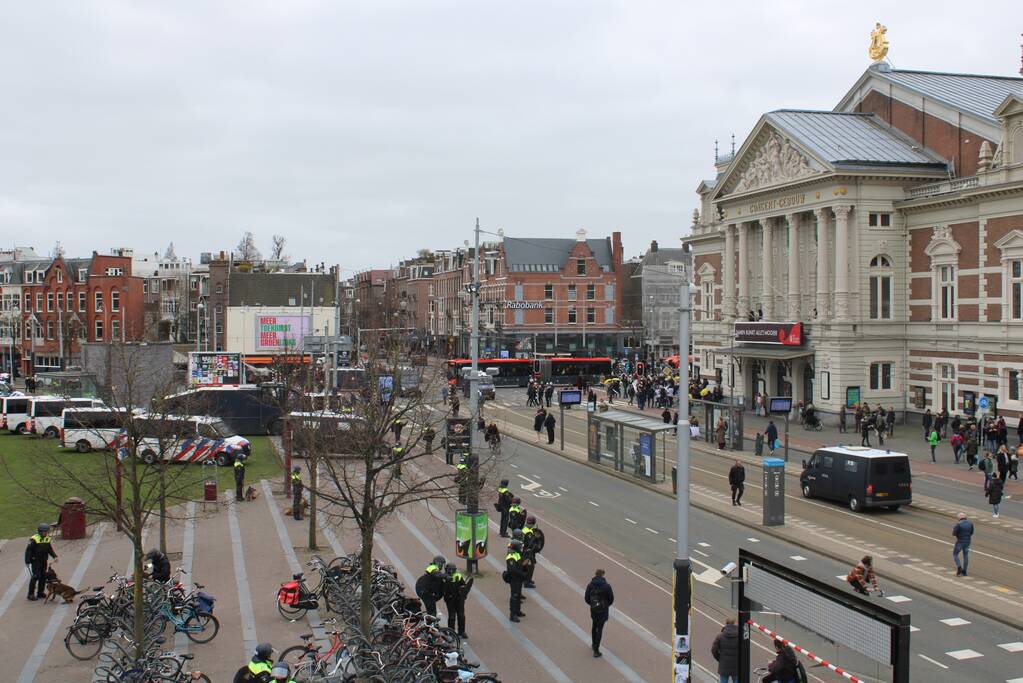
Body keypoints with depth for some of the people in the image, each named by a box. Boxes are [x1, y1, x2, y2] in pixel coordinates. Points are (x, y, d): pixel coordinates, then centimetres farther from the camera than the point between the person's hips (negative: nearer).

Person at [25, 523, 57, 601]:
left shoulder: (47, 539, 7)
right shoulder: (34, 539, -14)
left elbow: (50, 549, 15)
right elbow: (28, 550, -12)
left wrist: (54, 556, 1)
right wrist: (27, 561, -15)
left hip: (44, 561, 7)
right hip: (35, 561, -7)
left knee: (43, 576, 7)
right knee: (35, 576, -11)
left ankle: (40, 592, 19)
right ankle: (31, 594, -4)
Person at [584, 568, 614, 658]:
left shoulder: (590, 585, -7)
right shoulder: (606, 586, -16)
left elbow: (586, 598, -2)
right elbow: (611, 599, -8)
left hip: (593, 609, 3)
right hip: (603, 610, -3)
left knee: (594, 626, 25)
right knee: (599, 629, 1)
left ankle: (594, 644, 40)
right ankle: (596, 650, -1)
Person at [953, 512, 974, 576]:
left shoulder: (958, 524, -17)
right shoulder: (970, 523, 1)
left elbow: (954, 533, -14)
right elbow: (971, 533, 12)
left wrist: (953, 530, 7)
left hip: (960, 542, -5)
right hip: (967, 542, 5)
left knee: (955, 554, 11)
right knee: (966, 556, 13)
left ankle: (959, 568, -5)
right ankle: (964, 572, 15)